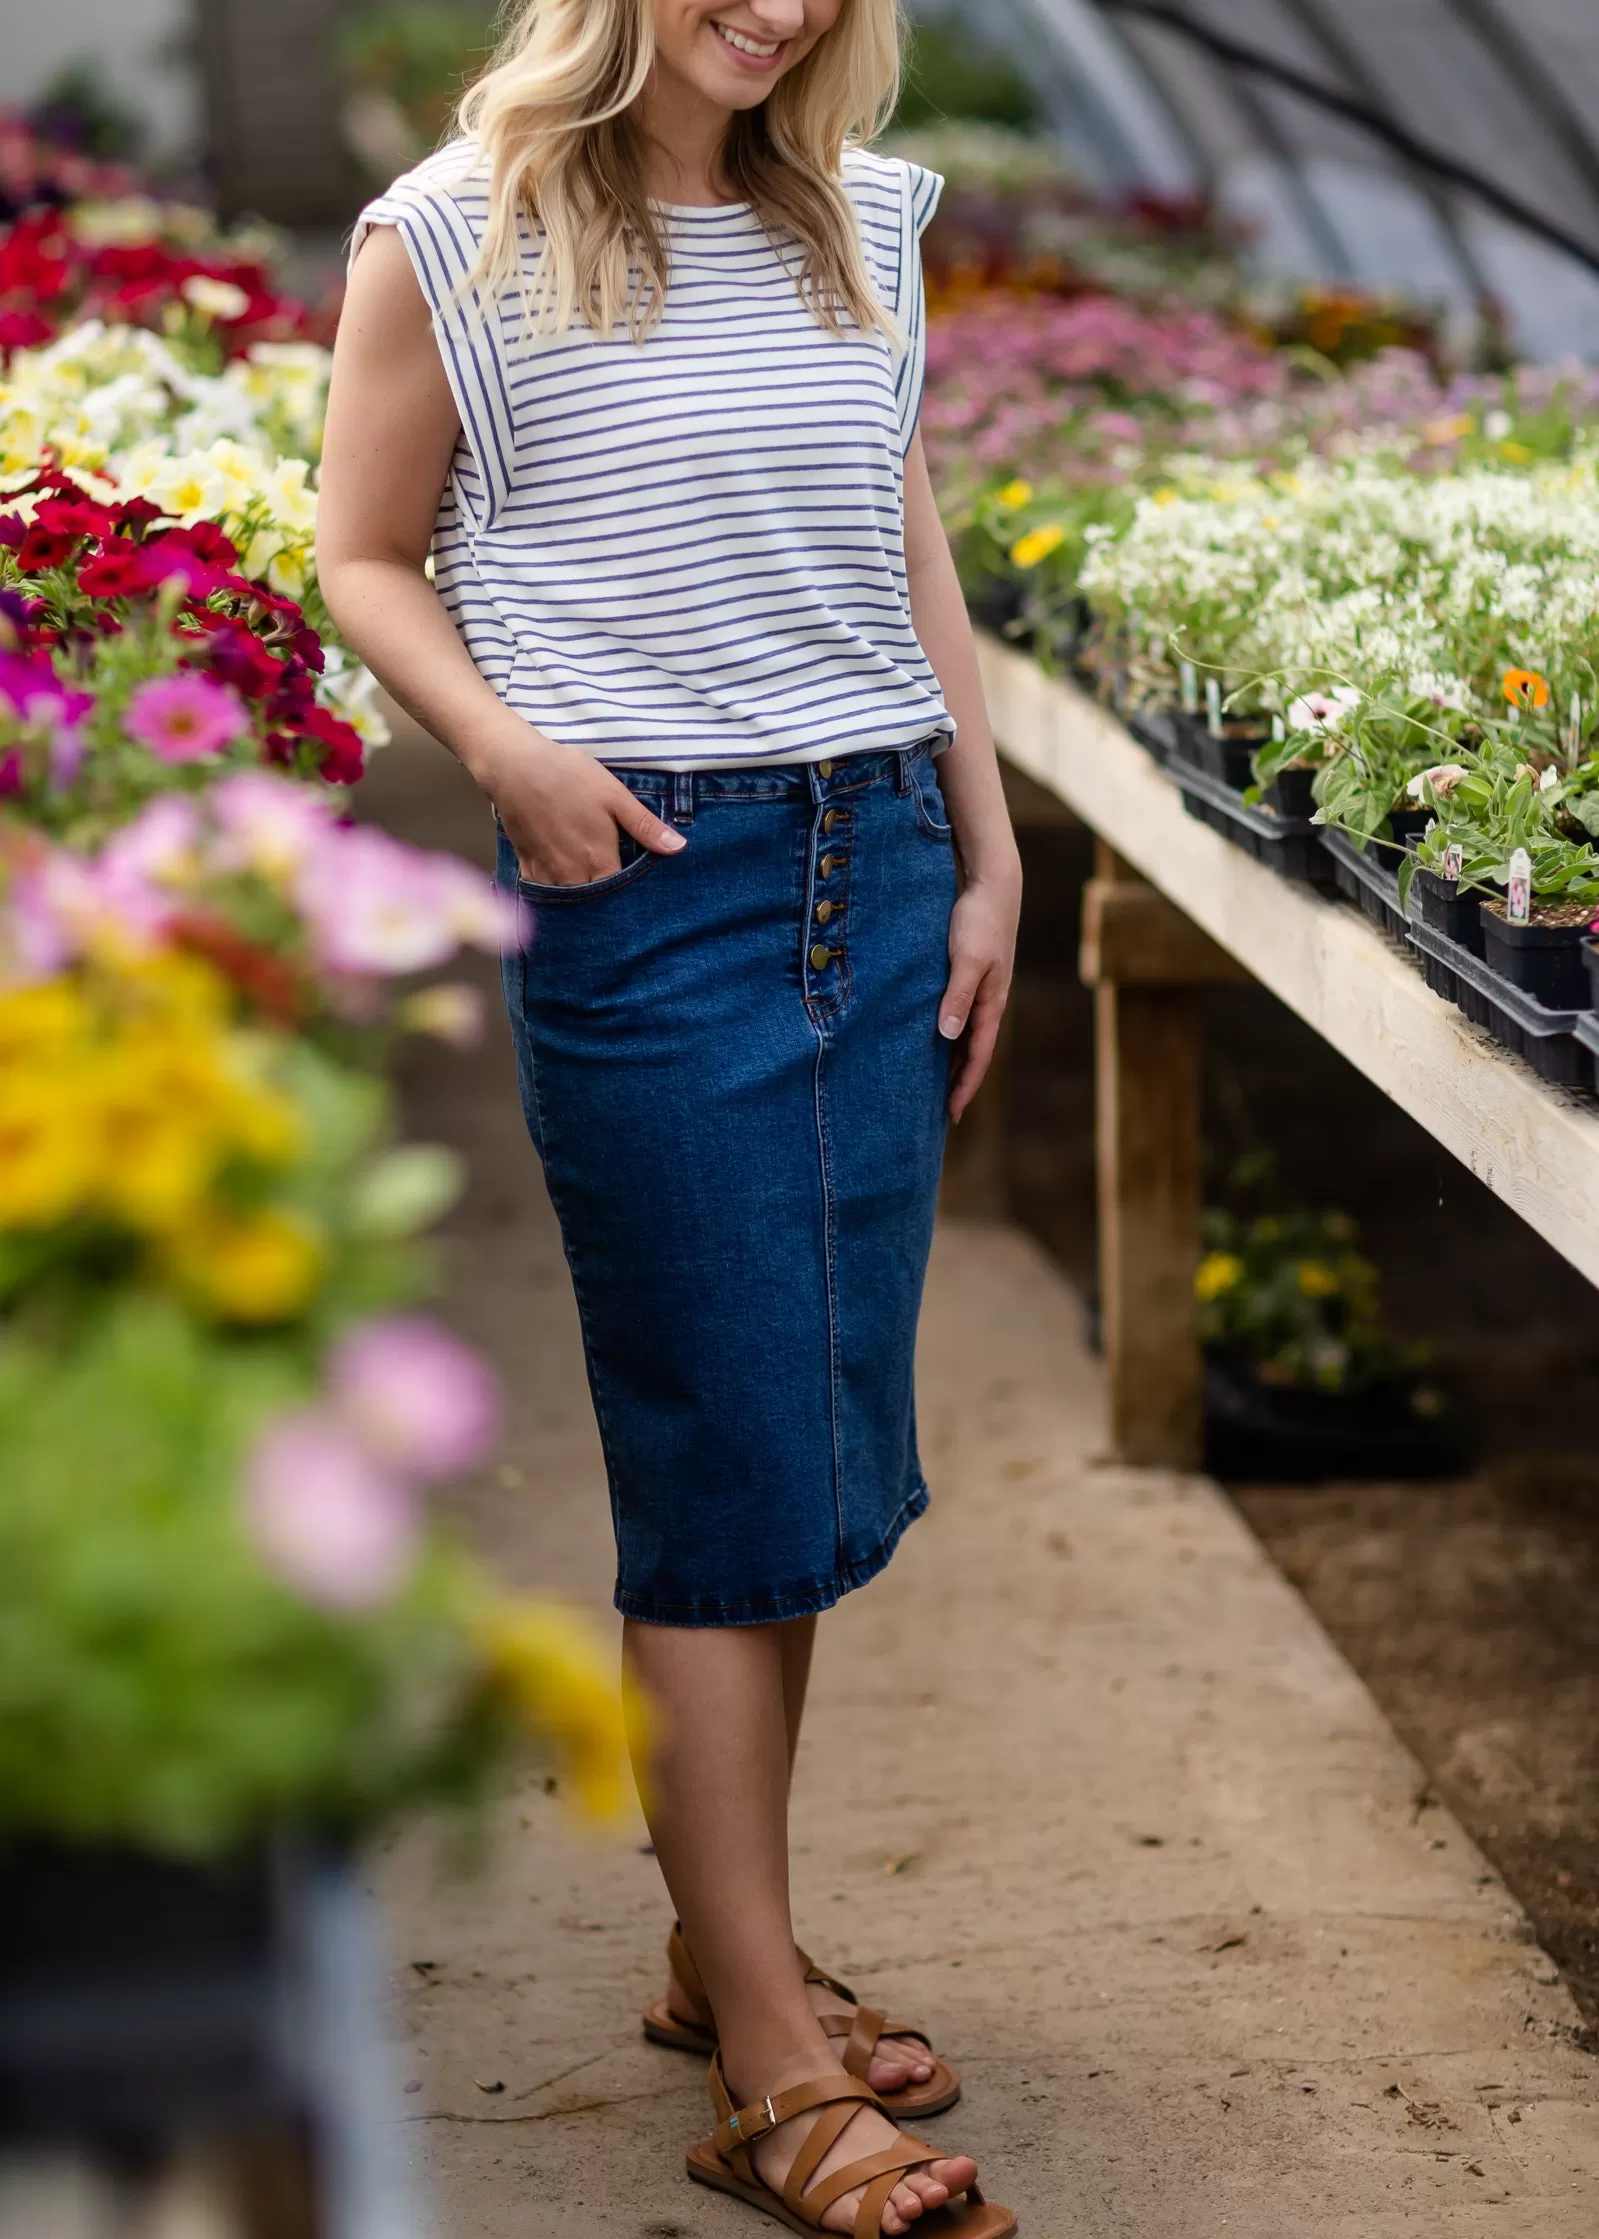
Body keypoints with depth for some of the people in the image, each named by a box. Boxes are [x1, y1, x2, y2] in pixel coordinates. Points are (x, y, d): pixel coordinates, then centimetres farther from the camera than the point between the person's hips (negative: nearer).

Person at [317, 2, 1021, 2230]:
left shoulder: (861, 225, 13)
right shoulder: (456, 239, -1)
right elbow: (367, 560, 3)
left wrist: (991, 859, 14)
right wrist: (503, 744, -15)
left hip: (875, 861, 5)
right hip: (641, 883, -5)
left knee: (818, 1457, 8)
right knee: (726, 1479, -3)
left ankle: (726, 1945, 24)